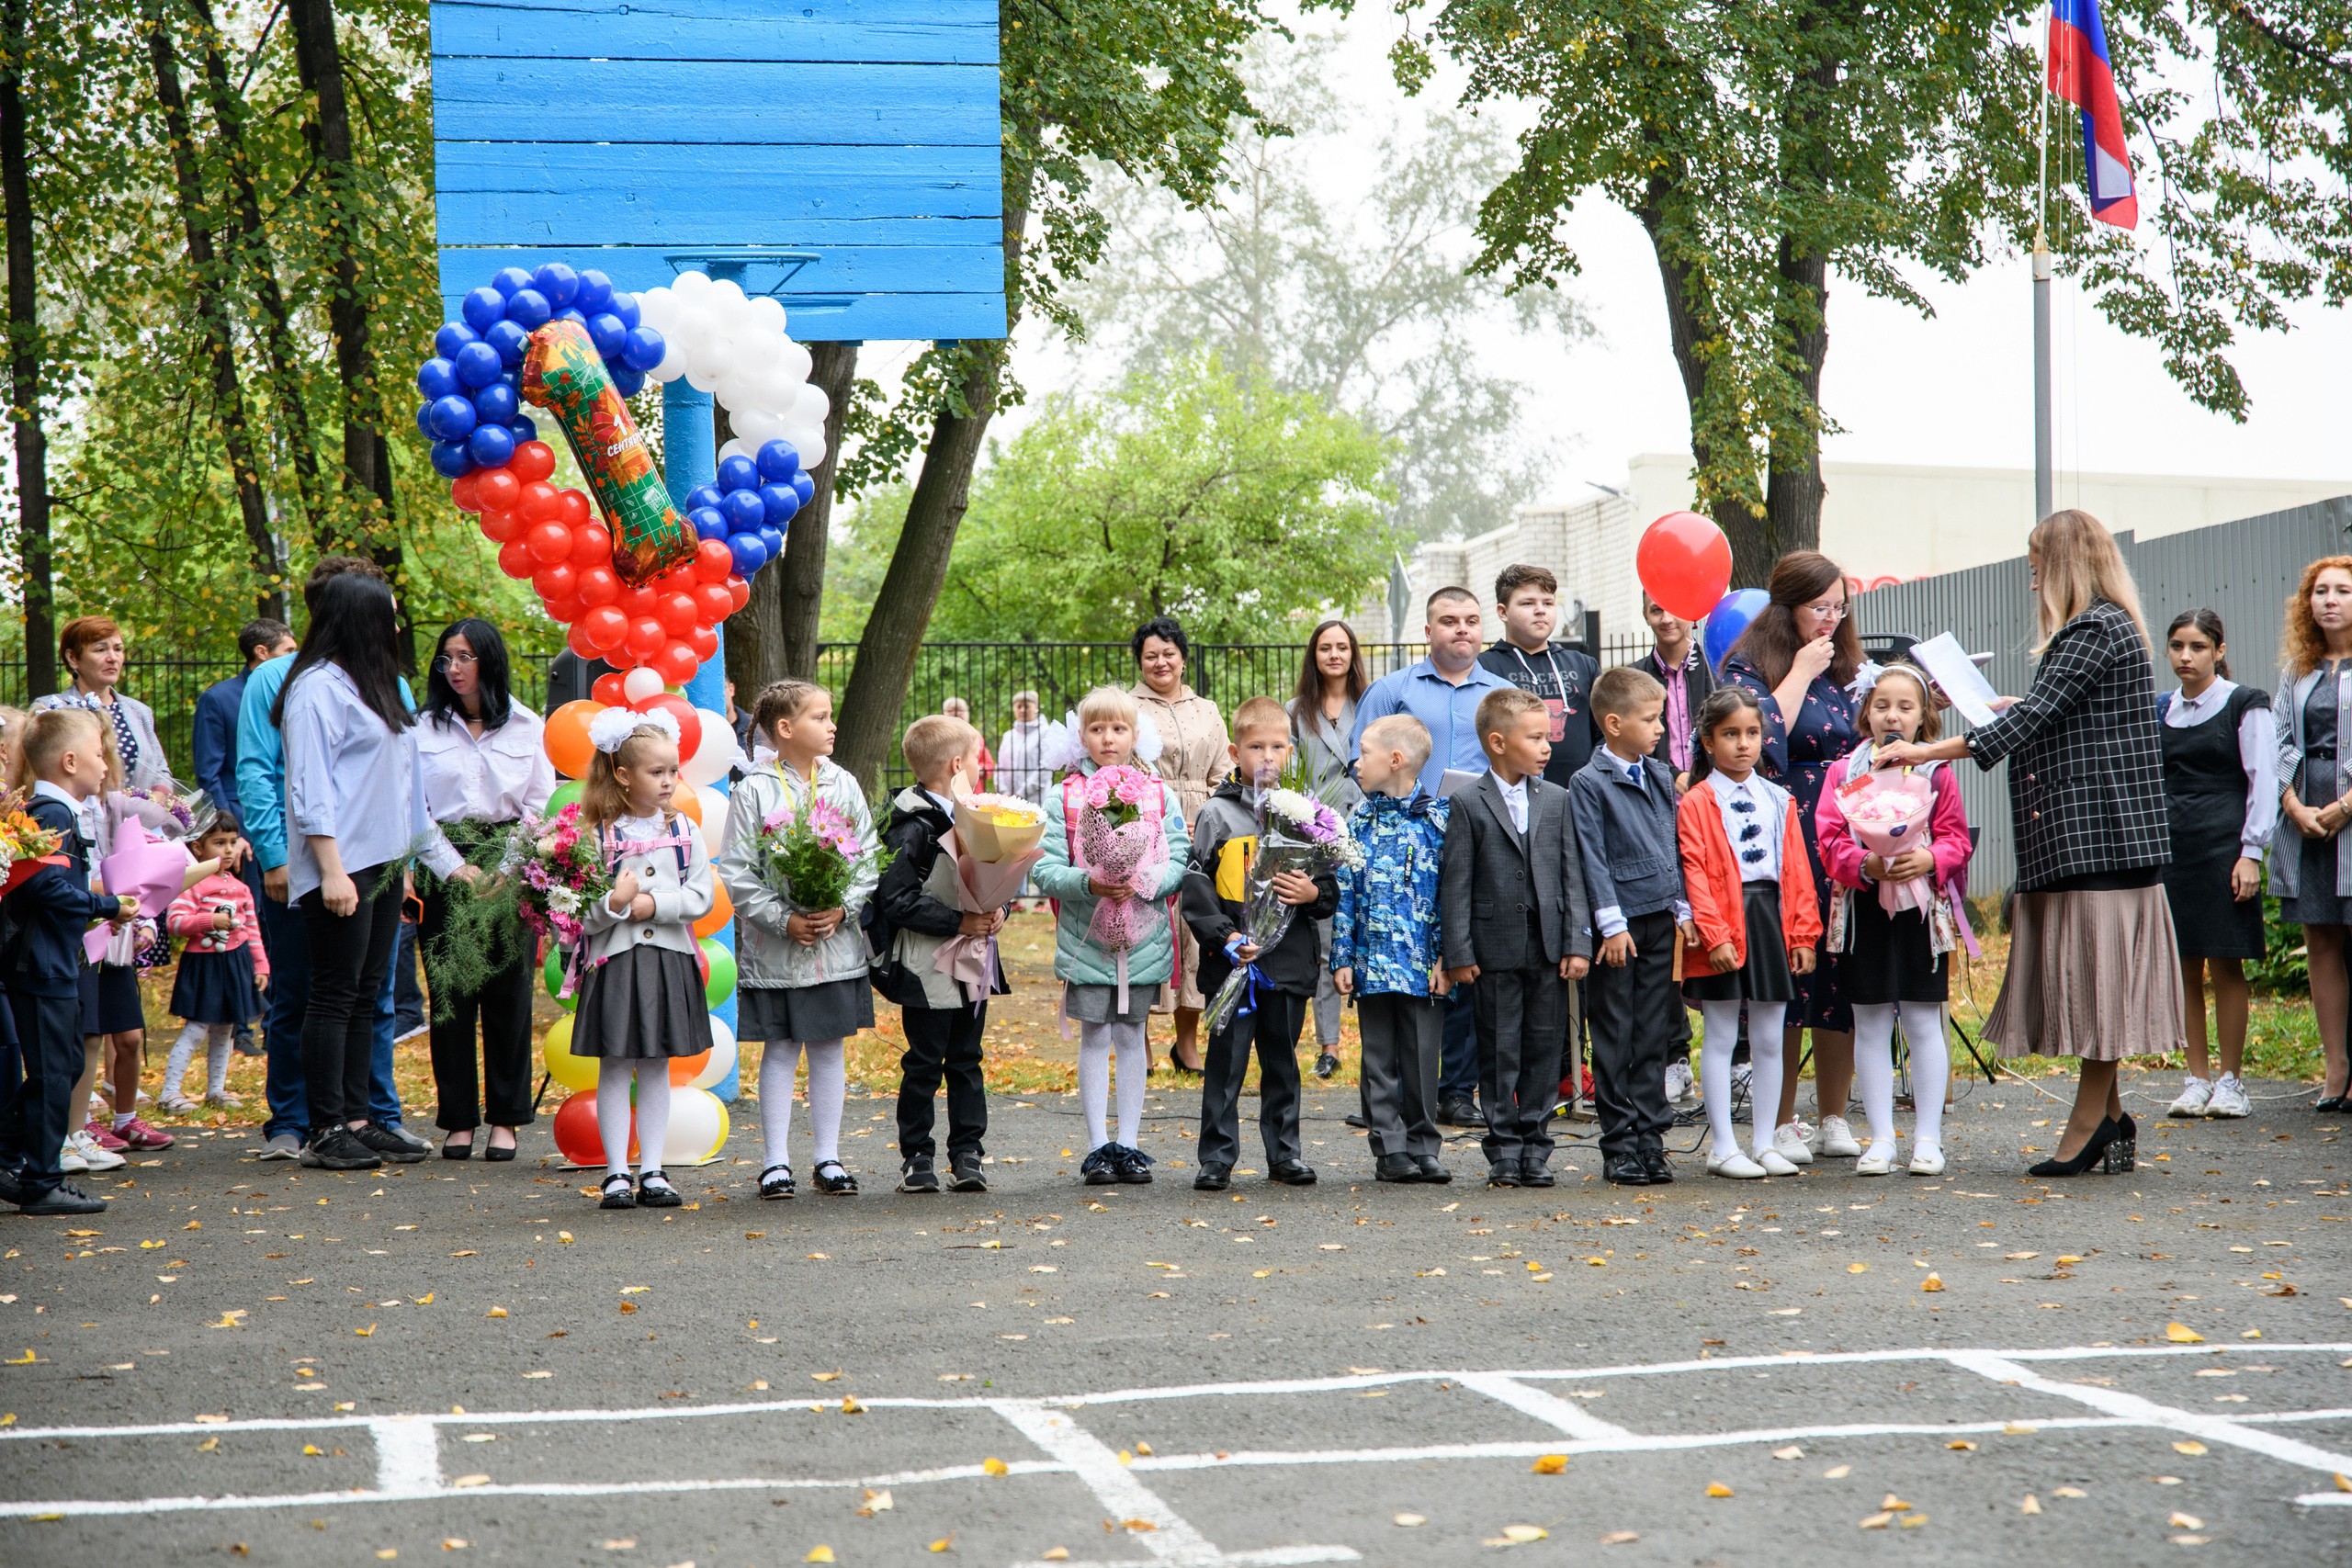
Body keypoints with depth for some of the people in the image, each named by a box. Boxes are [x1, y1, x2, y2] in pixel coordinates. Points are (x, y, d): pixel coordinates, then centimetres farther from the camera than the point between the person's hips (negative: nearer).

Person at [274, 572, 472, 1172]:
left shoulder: (375, 687, 19)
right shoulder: (318, 689, -8)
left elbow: (403, 787, 23)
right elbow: (310, 790, -14)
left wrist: (447, 861, 22)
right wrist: (332, 870, -20)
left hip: (381, 865, 9)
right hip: (340, 869, -9)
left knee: (366, 997, 8)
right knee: (335, 996, -6)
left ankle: (357, 1120, 11)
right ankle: (326, 1130, -4)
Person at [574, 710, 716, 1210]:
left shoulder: (684, 830, 5)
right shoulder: (596, 835, -4)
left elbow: (703, 897, -2)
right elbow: (580, 915, -6)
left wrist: (654, 904, -13)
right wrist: (616, 903, -23)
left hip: (669, 962, 3)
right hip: (615, 962, -3)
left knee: (657, 1069, 8)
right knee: (615, 1069, 1)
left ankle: (651, 1172, 12)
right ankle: (616, 1175, 6)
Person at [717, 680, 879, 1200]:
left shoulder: (843, 786, 5)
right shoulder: (754, 791, -5)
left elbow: (869, 861, 5)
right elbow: (736, 872, -7)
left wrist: (841, 909, -11)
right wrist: (783, 919, -14)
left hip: (836, 941, 3)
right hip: (775, 945, -3)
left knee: (829, 1048, 8)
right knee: (780, 1049, 3)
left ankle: (828, 1158, 17)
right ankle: (776, 1162, 11)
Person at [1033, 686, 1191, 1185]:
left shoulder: (1160, 796, 4)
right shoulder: (1064, 798, 0)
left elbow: (1181, 862, -1)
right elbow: (1044, 871, -5)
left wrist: (1143, 882, -19)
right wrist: (1087, 883, -22)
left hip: (1144, 937, 1)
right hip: (1085, 937, -1)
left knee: (1131, 1036, 7)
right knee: (1095, 1037, 2)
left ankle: (1129, 1144, 14)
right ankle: (1098, 1146, 10)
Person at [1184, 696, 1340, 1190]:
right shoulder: (1217, 814, -1)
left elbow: (1332, 885, 13)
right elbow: (1196, 887, -4)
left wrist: (1314, 894, -9)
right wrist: (1225, 936, -14)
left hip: (1291, 959, 3)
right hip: (1232, 960, -3)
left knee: (1282, 1058, 11)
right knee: (1227, 1059, -1)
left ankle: (1284, 1153, 20)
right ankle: (1217, 1158, 5)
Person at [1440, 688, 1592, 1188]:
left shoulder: (1557, 800, 7)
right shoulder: (1469, 805, -2)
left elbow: (1573, 875, 6)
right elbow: (1455, 884, -3)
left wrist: (1577, 942, -1)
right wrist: (1458, 953, -8)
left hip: (1549, 947, 3)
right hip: (1496, 948, -3)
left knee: (1545, 1047, 6)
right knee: (1500, 1051, 2)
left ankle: (1534, 1147, 15)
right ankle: (1504, 1149, 11)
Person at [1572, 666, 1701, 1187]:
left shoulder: (1661, 778, 11)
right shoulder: (1589, 783, -7)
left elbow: (1675, 846, 16)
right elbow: (1593, 858, -10)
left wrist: (1683, 909, 10)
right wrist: (1612, 923, -14)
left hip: (1660, 921, 6)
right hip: (1619, 924, -6)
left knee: (1655, 1034, 7)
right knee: (1615, 1038, 1)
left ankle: (1650, 1138, 12)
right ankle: (1619, 1143, 6)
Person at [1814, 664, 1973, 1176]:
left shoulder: (1937, 772, 3)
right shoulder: (1846, 771, 4)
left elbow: (1957, 839, 1)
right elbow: (1830, 839, -1)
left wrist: (1930, 859, -19)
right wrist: (1865, 864, -19)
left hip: (1923, 908, -1)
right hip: (1864, 909, 1)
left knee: (1923, 1023, 3)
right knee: (1870, 1025, 5)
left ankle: (1928, 1138, 10)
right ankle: (1881, 1138, 12)